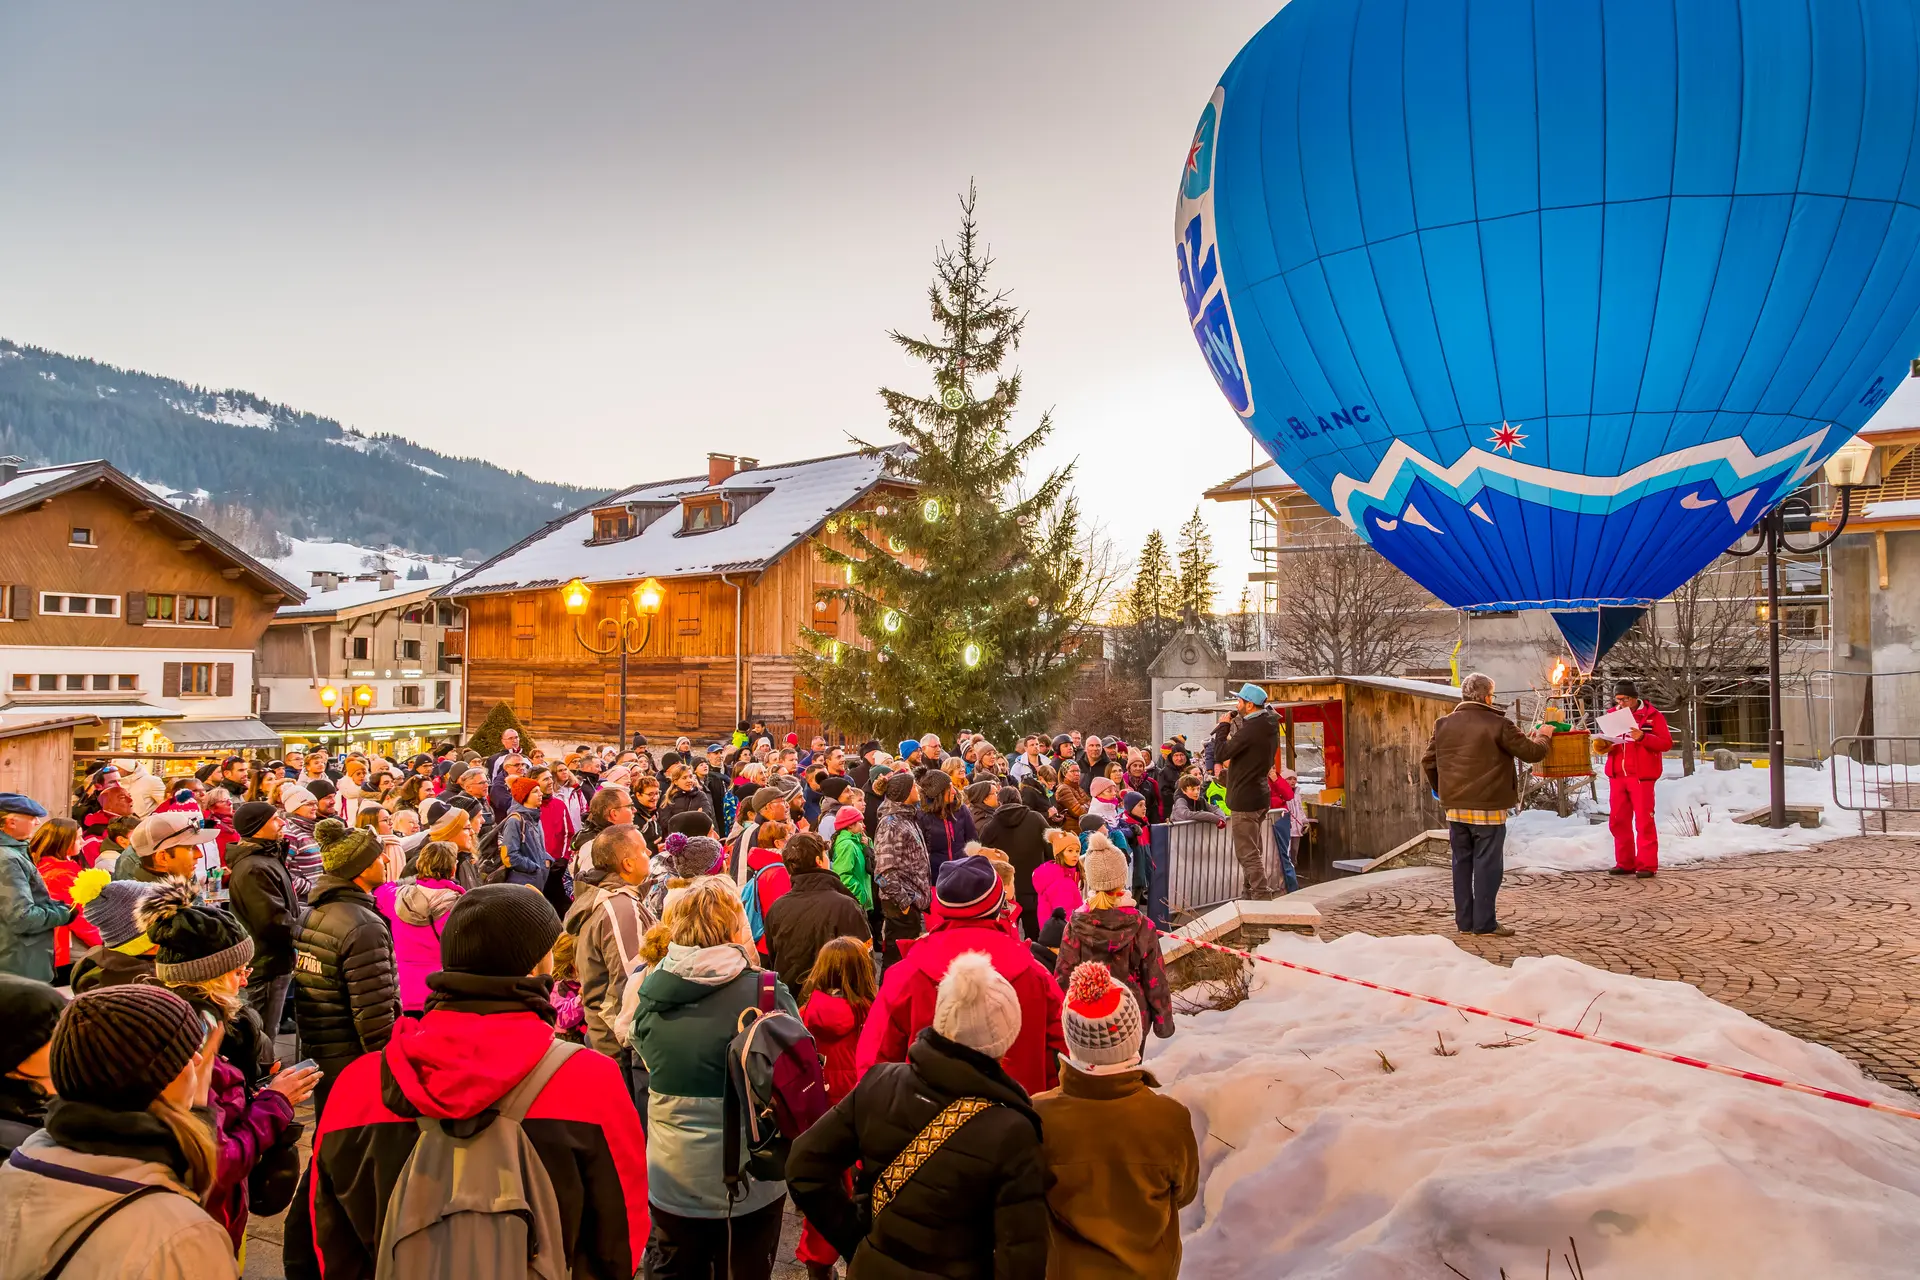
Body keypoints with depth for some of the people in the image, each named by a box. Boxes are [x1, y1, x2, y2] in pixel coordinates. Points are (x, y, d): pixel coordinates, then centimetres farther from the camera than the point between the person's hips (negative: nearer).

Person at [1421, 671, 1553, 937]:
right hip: (1488, 807, -5)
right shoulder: (1498, 724, -10)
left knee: (1462, 862, 12)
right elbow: (1532, 753, -5)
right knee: (1487, 864, 2)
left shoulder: (1443, 724, 5)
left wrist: (1440, 789, 25)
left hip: (1455, 806, 5)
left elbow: (1428, 761, 9)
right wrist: (1542, 736, 16)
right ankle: (1484, 922, 4)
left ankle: (1464, 920, 17)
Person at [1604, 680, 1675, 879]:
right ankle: (1625, 863, 14)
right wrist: (1604, 745, -4)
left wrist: (1642, 737, -20)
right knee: (1618, 821, 5)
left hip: (1641, 776, -5)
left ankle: (1647, 865, -1)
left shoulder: (1652, 715, 0)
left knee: (1644, 821, -5)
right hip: (1617, 776, 5)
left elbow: (1667, 743, -6)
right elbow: (1606, 740, 19)